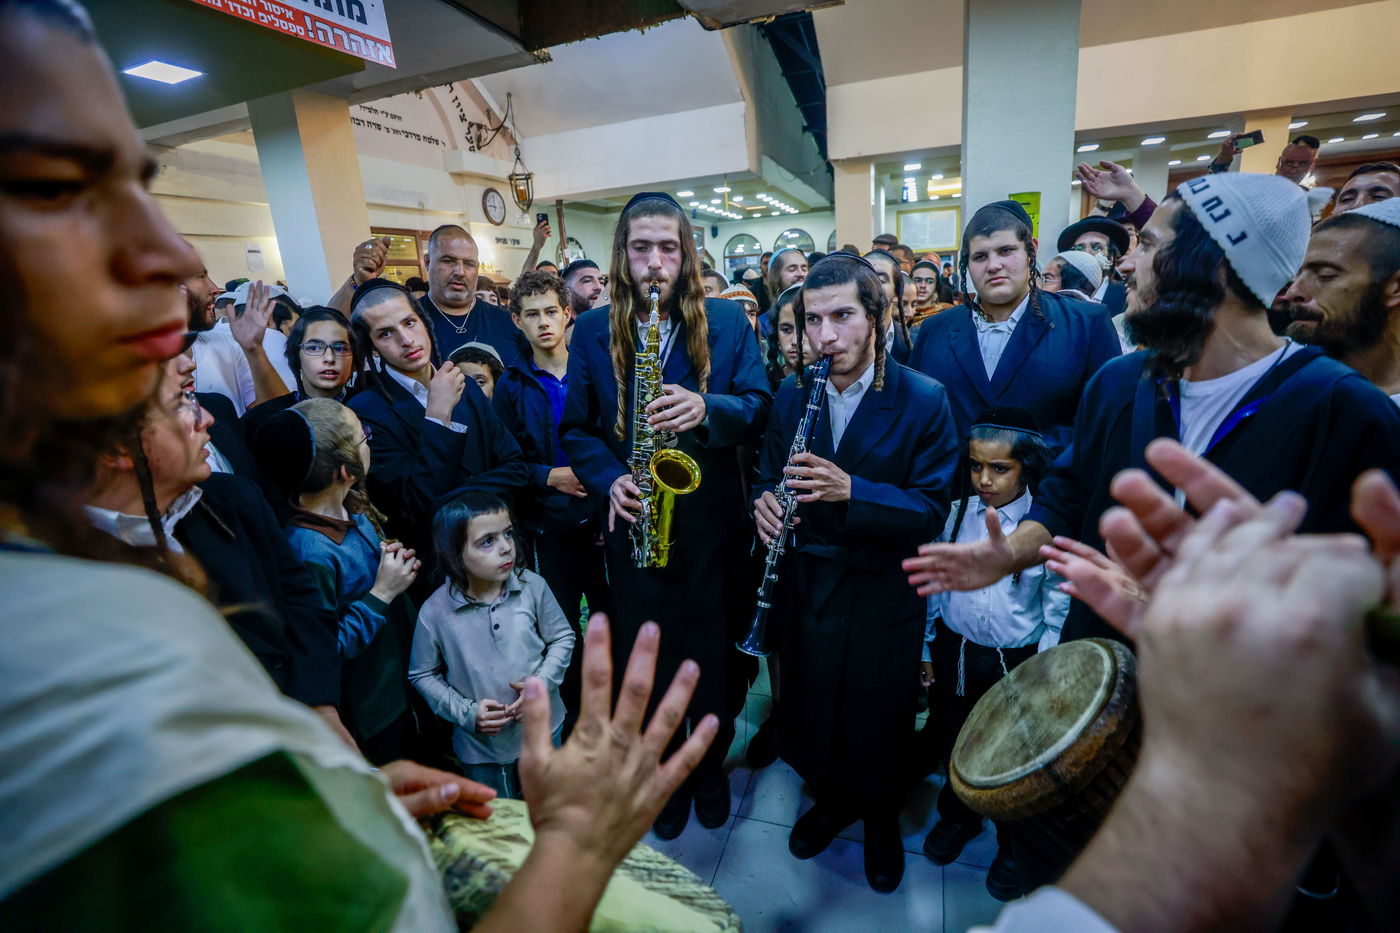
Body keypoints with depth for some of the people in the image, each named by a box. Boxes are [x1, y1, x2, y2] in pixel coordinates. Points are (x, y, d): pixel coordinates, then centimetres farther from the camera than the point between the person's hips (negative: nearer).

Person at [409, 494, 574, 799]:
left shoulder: (532, 586, -17)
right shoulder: (435, 611, -18)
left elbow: (562, 638, -4)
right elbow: (422, 675, -4)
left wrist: (542, 683, -17)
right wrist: (467, 713, -14)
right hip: (480, 743, -1)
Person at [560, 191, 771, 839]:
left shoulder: (727, 321, -1)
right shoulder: (592, 331, 2)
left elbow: (759, 409, -5)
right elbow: (576, 429, 3)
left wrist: (706, 408, -25)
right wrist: (610, 479, -15)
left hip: (713, 523, 0)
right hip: (634, 521, 1)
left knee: (714, 657, 15)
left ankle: (711, 768, 43)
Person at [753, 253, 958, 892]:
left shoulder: (924, 401, -13)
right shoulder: (792, 397, -1)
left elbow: (931, 509, -16)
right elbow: (769, 477, 7)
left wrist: (850, 490, -31)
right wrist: (765, 502, -16)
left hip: (884, 595, -3)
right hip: (806, 586, 3)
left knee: (881, 714, 16)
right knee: (810, 702, 19)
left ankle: (881, 817, 47)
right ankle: (829, 797, 49)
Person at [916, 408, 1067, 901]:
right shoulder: (956, 514, -7)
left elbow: (1057, 605, -8)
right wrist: (926, 646, 7)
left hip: (1016, 662, -2)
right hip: (954, 652, 3)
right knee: (955, 740, 21)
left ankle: (1014, 847, 43)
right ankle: (957, 816, 50)